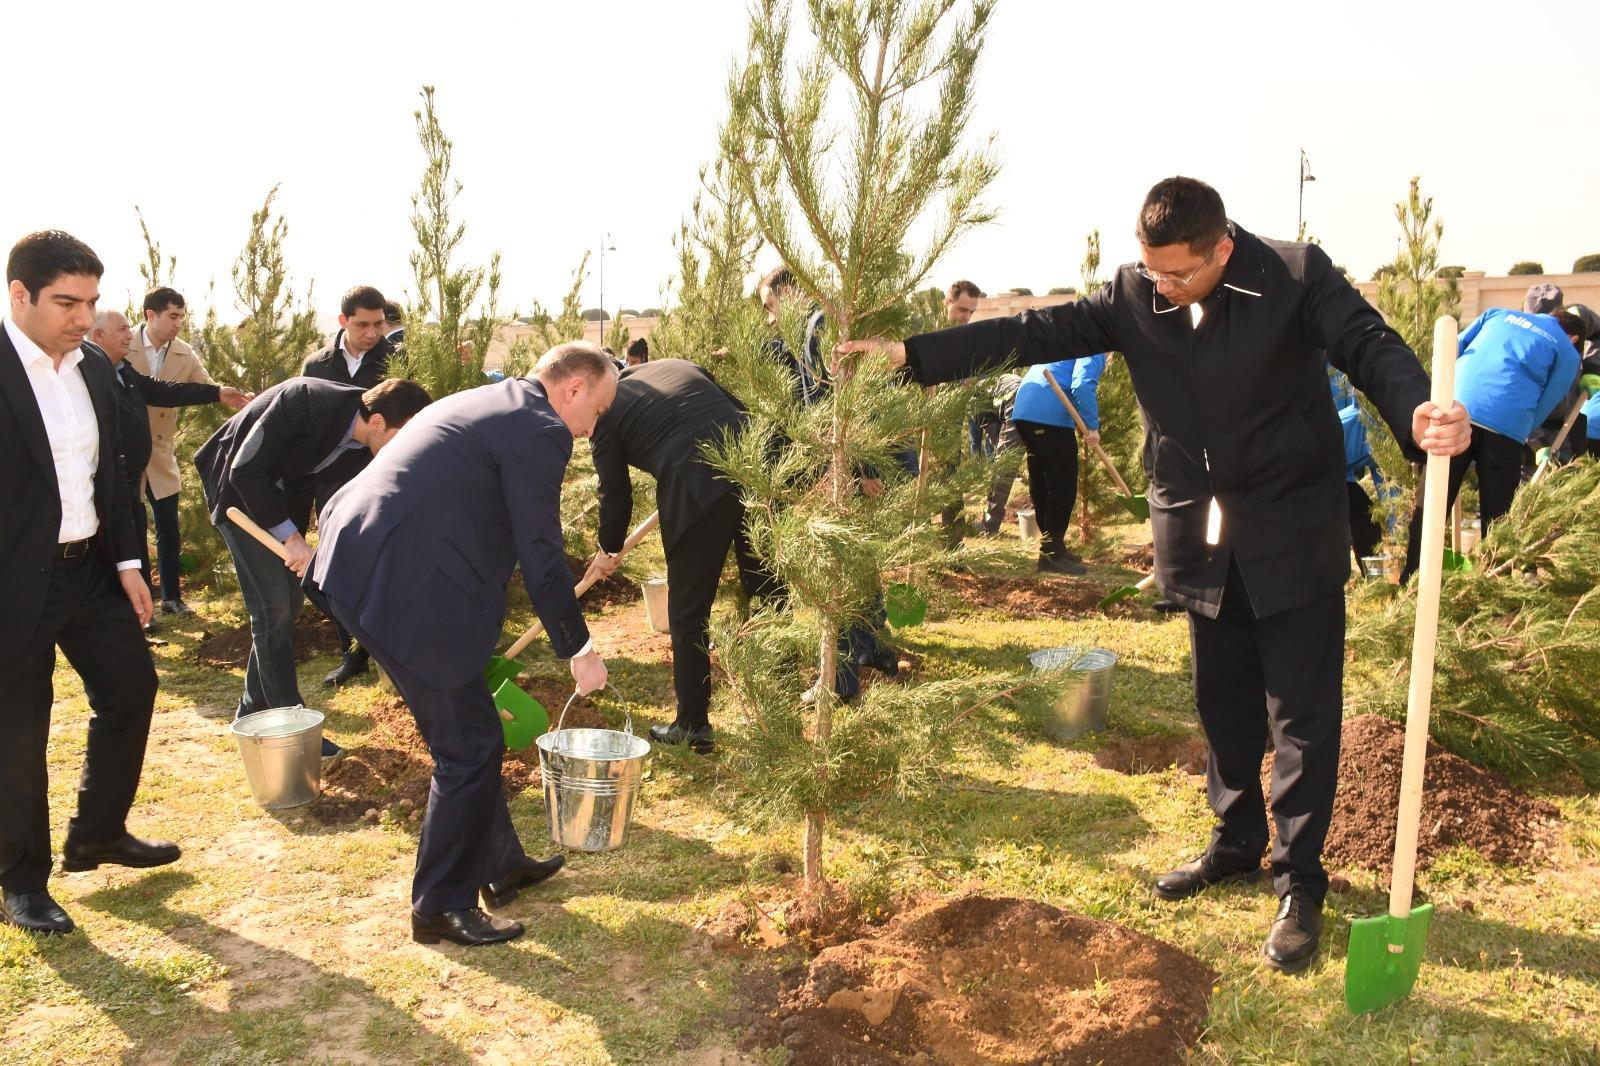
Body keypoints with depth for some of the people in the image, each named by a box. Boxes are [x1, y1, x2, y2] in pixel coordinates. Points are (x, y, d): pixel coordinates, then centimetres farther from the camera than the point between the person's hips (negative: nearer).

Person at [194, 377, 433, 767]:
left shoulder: (366, 445, -12)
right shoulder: (306, 401, -33)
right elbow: (246, 470, -29)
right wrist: (289, 536, -27)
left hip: (282, 493, 7)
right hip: (239, 489, -7)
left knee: (289, 604, 8)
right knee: (273, 607, -11)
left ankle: (253, 709, 23)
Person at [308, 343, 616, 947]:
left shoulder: (481, 405, 22)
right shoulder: (539, 430, -9)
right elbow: (541, 555, -11)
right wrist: (578, 648, 1)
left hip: (360, 572, 10)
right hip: (404, 593, -10)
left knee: (467, 733, 21)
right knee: (469, 747, 2)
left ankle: (499, 864, 35)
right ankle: (440, 907, 15)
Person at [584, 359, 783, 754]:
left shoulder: (605, 413, 9)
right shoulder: (677, 365, 23)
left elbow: (616, 495, 13)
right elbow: (741, 410, 21)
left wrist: (609, 551, 28)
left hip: (698, 494, -6)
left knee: (688, 616, 9)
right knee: (768, 595, 16)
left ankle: (693, 725, 17)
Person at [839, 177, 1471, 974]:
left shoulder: (1299, 276, -12)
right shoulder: (1135, 294, -3)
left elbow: (1370, 347, -18)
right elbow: (1035, 333, -7)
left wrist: (1420, 415, -41)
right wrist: (912, 354, -14)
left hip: (1293, 534, -4)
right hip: (1200, 539, 4)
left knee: (1300, 711, 3)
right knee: (1223, 702, 16)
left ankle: (1300, 884, 16)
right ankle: (1236, 843, 35)